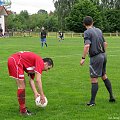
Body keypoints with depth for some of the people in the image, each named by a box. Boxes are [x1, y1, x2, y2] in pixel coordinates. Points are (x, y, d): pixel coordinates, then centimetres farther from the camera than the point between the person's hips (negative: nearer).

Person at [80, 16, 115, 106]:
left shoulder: (87, 32, -11)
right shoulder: (99, 30, 11)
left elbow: (87, 46, -23)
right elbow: (105, 43, 16)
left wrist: (83, 58, -19)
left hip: (96, 57, -7)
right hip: (103, 55, 7)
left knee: (94, 79, -3)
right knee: (104, 76, 21)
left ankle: (92, 101, 1)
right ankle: (111, 96, 24)